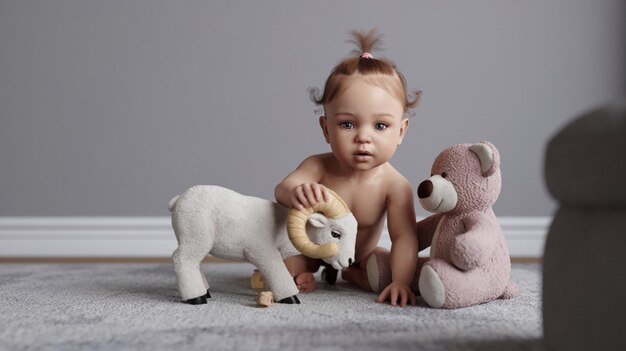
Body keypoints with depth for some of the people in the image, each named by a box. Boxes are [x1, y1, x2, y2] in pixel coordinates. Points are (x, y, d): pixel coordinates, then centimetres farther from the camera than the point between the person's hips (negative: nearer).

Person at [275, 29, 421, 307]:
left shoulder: (395, 186, -30)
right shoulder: (318, 167, -28)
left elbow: (404, 237, -32)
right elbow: (281, 189, -40)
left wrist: (400, 282, -45)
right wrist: (295, 193, -66)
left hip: (361, 254, 2)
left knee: (383, 275, -18)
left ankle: (350, 274, 11)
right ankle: (301, 272, 11)